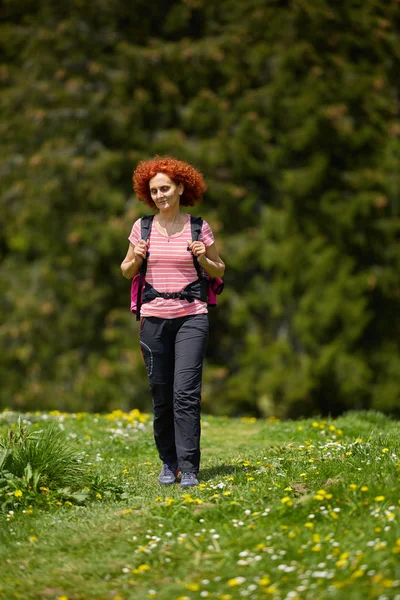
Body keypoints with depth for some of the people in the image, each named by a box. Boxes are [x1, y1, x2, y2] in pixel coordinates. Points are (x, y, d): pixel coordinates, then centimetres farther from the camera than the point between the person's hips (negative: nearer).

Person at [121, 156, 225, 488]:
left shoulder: (199, 227, 1)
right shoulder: (143, 227, 5)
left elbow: (219, 270, 12)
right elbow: (127, 272, 15)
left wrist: (203, 259, -9)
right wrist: (136, 258, -6)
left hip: (191, 316, -2)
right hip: (154, 318, 2)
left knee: (186, 393, -12)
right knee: (161, 395, 5)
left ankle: (189, 469, -11)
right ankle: (168, 463, 19)